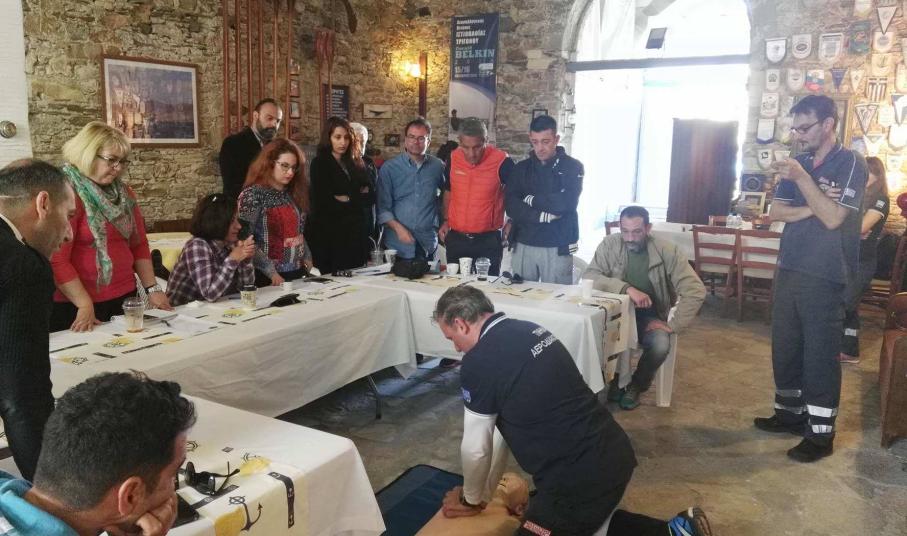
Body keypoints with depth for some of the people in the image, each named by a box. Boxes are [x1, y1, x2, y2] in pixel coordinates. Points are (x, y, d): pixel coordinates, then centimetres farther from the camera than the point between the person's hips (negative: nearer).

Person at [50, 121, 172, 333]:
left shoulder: (124, 194, 8)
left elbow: (139, 245, 12)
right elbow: (56, 259, -17)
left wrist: (152, 288, 5)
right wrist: (85, 305, -19)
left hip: (124, 298, 6)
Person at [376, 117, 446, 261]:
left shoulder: (438, 167, 5)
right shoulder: (389, 168, -1)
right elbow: (383, 207, -3)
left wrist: (443, 223, 9)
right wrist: (398, 228, -16)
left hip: (428, 245, 2)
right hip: (398, 246, -1)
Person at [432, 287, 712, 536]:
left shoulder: (479, 362, -16)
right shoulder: (527, 330, 9)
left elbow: (475, 448, -3)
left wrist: (472, 499, 17)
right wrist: (483, 489, 26)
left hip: (581, 479, -9)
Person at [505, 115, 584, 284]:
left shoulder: (572, 167, 0)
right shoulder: (521, 168, 9)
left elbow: (566, 203, -16)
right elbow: (510, 206, -5)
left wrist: (530, 199, -6)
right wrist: (543, 216, -17)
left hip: (557, 247, -3)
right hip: (523, 245, 3)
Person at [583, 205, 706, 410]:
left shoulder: (667, 251, -12)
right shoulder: (610, 244, -10)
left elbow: (696, 291, -15)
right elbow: (588, 277, -22)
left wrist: (673, 325, -21)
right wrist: (627, 288, -33)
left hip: (649, 316, 0)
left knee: (660, 345, -31)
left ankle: (636, 385, 3)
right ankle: (615, 379, 2)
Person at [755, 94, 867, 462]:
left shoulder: (851, 164, -7)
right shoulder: (799, 163, 12)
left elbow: (832, 218, -18)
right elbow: (775, 212, 5)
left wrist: (801, 178, -20)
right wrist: (810, 209, -11)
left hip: (824, 276, -7)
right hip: (788, 269, 7)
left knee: (820, 354, -1)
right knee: (785, 347, 13)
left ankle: (821, 432, 8)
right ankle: (791, 412, 28)